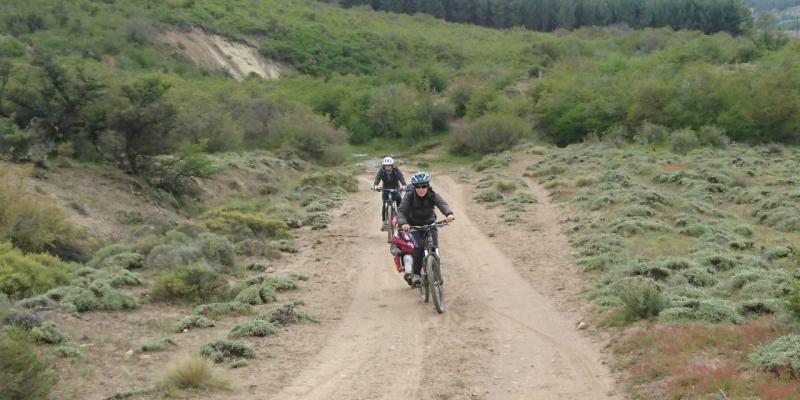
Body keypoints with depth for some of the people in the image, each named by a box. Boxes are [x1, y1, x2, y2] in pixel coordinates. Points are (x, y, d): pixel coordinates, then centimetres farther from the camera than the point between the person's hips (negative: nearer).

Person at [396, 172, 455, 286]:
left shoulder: (433, 195, -16)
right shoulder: (409, 196, -19)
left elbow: (442, 204, -34)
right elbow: (401, 211, -27)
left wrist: (449, 214, -57)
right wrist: (403, 223, -49)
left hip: (429, 224, 2)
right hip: (414, 226, -2)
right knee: (418, 246, -25)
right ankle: (415, 274, -11)